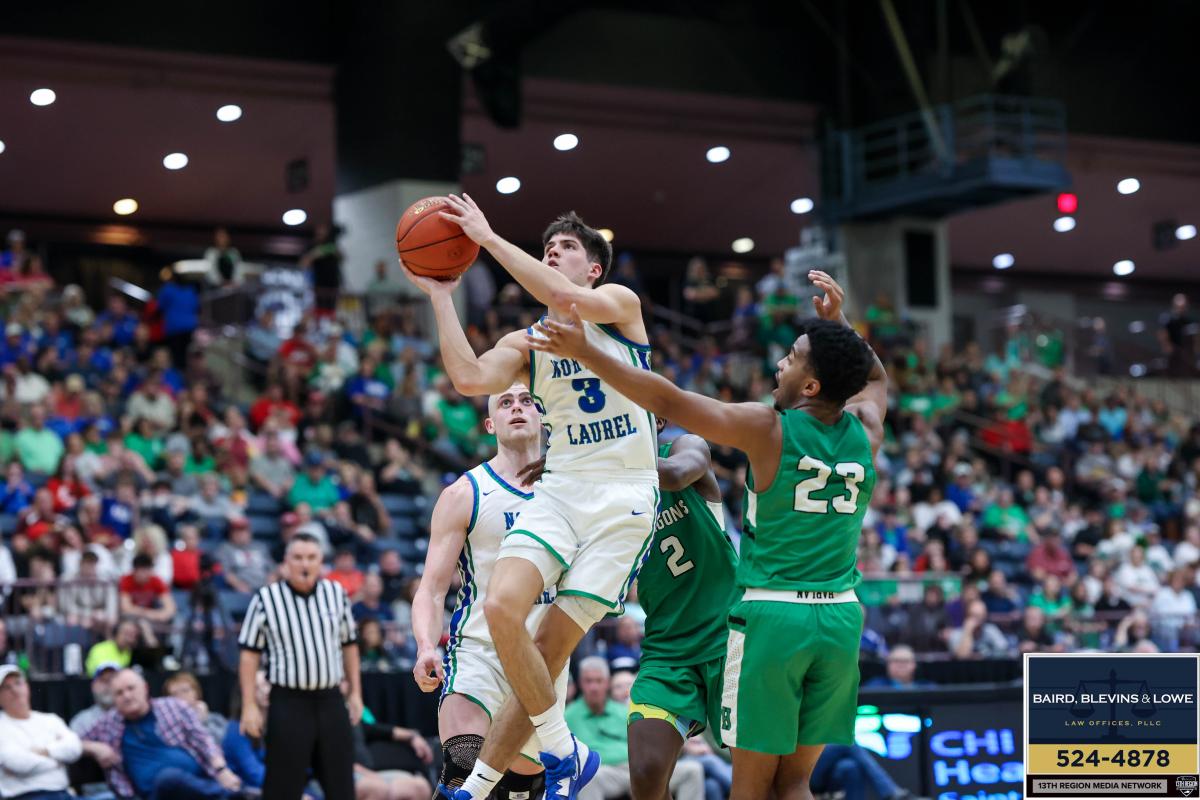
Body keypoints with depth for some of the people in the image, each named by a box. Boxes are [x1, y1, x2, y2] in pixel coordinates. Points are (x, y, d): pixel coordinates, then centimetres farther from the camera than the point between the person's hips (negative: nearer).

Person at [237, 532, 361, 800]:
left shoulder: (337, 594, 6)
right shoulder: (265, 599, -6)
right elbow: (249, 654, -4)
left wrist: (355, 693, 13)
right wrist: (249, 706, -8)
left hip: (330, 701, 4)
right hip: (289, 704, -4)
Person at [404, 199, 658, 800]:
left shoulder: (620, 304, 3)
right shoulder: (527, 343, 14)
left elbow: (568, 298, -20)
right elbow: (470, 378, -7)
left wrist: (488, 239, -18)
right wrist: (439, 295, -4)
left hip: (624, 499, -4)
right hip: (561, 488, 4)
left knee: (550, 648, -7)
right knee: (501, 607, -20)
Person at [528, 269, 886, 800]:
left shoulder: (769, 430, -10)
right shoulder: (865, 432, 3)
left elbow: (669, 402, -15)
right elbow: (874, 377, 27)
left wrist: (585, 352, -14)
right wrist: (837, 321, 23)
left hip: (770, 615, -5)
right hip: (840, 617, 5)